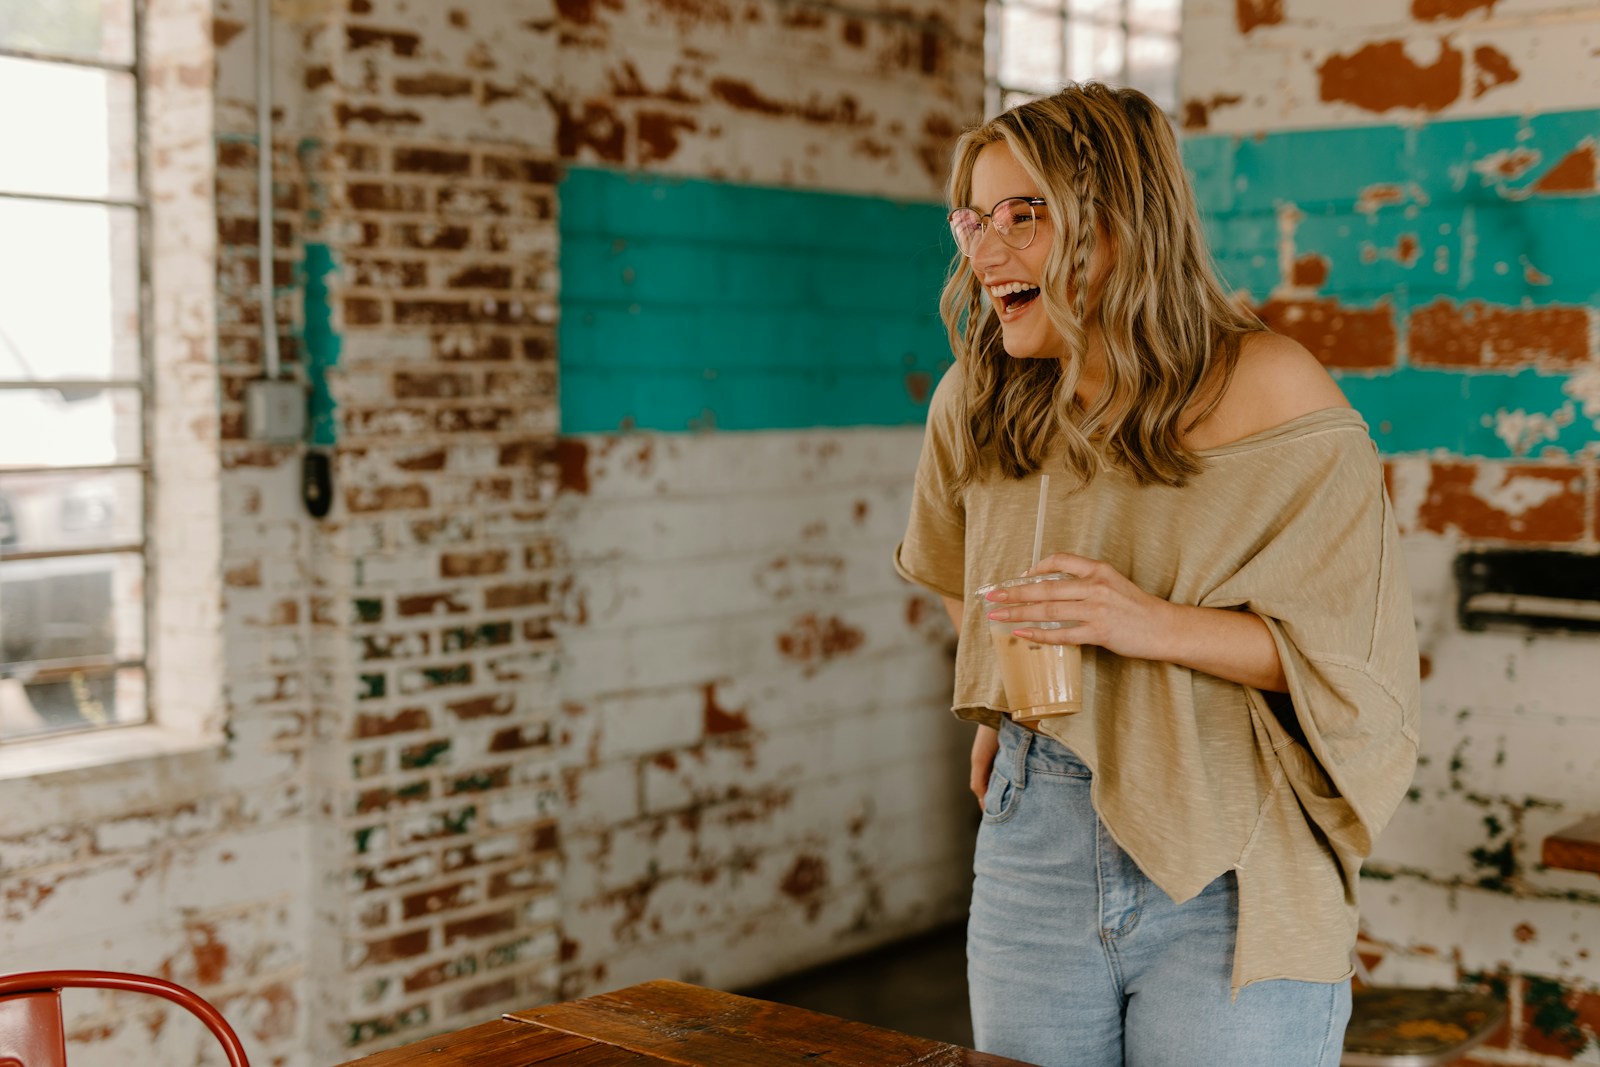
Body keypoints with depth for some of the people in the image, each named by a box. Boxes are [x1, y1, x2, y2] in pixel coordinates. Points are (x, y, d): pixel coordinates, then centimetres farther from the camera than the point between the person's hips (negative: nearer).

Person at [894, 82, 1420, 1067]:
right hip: (1034, 835, 5)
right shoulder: (977, 403, 4)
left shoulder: (1268, 389, -11)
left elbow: (1355, 651, -11)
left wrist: (1156, 625, -22)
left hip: (1227, 874, -4)